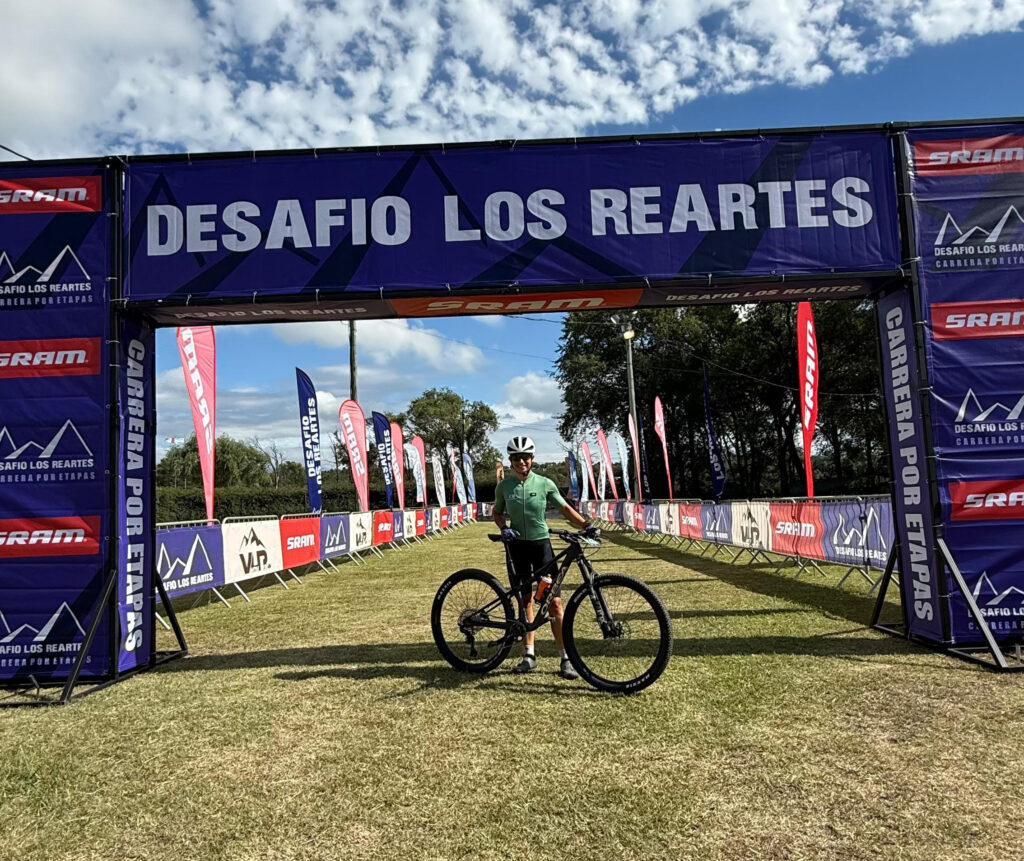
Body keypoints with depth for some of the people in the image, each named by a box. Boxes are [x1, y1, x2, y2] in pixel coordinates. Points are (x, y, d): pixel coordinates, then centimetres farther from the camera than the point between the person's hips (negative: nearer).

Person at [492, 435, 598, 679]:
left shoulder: (545, 483, -5)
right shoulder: (504, 486, 0)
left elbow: (564, 508, 2)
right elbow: (497, 512, 13)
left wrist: (586, 524, -12)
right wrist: (504, 528, -7)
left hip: (541, 543, -1)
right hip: (517, 545, 2)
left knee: (554, 601, -6)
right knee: (525, 599, 8)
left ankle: (565, 658, 2)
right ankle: (530, 654, 18)